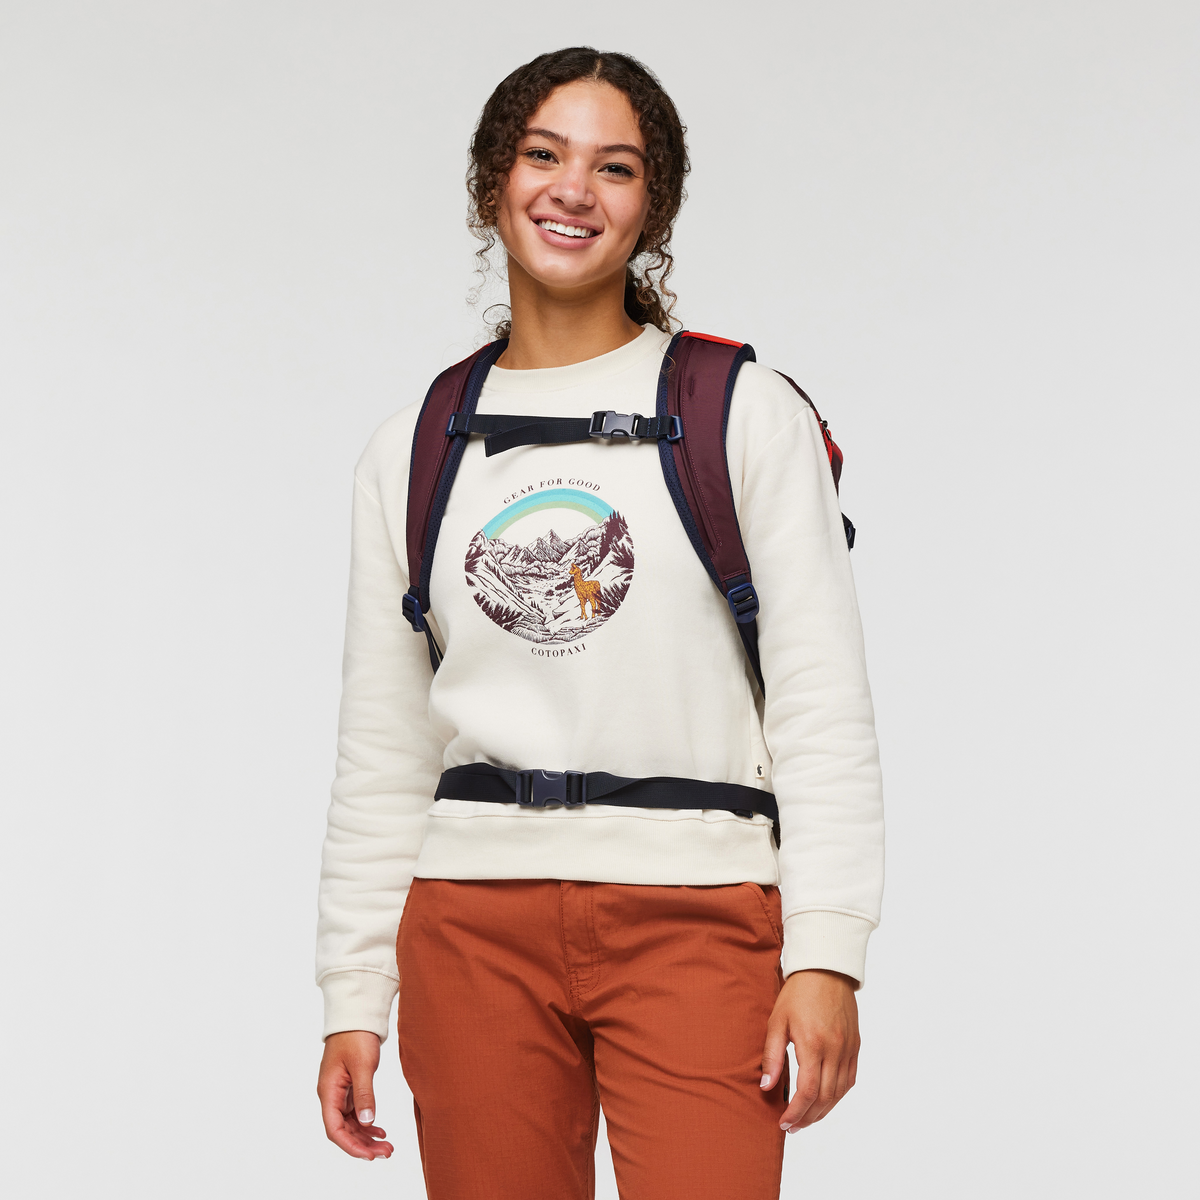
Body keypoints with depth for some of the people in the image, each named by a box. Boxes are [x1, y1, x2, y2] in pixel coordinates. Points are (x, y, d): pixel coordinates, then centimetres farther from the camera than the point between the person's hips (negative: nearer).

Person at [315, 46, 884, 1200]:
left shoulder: (746, 414, 3)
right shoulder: (412, 452, 12)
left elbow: (821, 705, -1)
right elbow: (380, 749, 14)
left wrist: (827, 955, -9)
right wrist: (352, 996, 10)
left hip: (694, 922, -2)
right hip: (474, 924, 3)